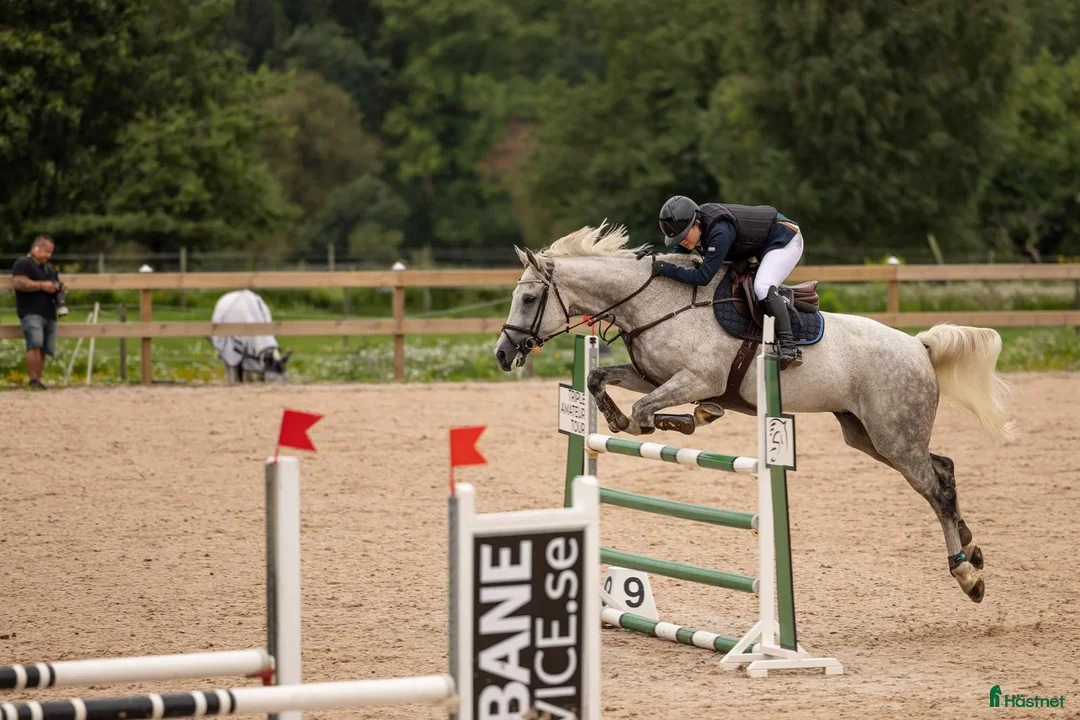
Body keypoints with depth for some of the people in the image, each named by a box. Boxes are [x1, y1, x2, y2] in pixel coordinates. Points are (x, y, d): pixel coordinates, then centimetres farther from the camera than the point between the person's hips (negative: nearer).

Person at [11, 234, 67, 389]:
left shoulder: (50, 268, 27)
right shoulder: (23, 264, 1)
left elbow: (56, 283, 38)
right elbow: (18, 283, -14)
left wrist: (61, 288, 12)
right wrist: (42, 285, -19)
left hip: (49, 314, 8)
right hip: (31, 313, -8)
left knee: (45, 349, 1)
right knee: (35, 344, -23)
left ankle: (38, 380, 5)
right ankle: (33, 380, -27)